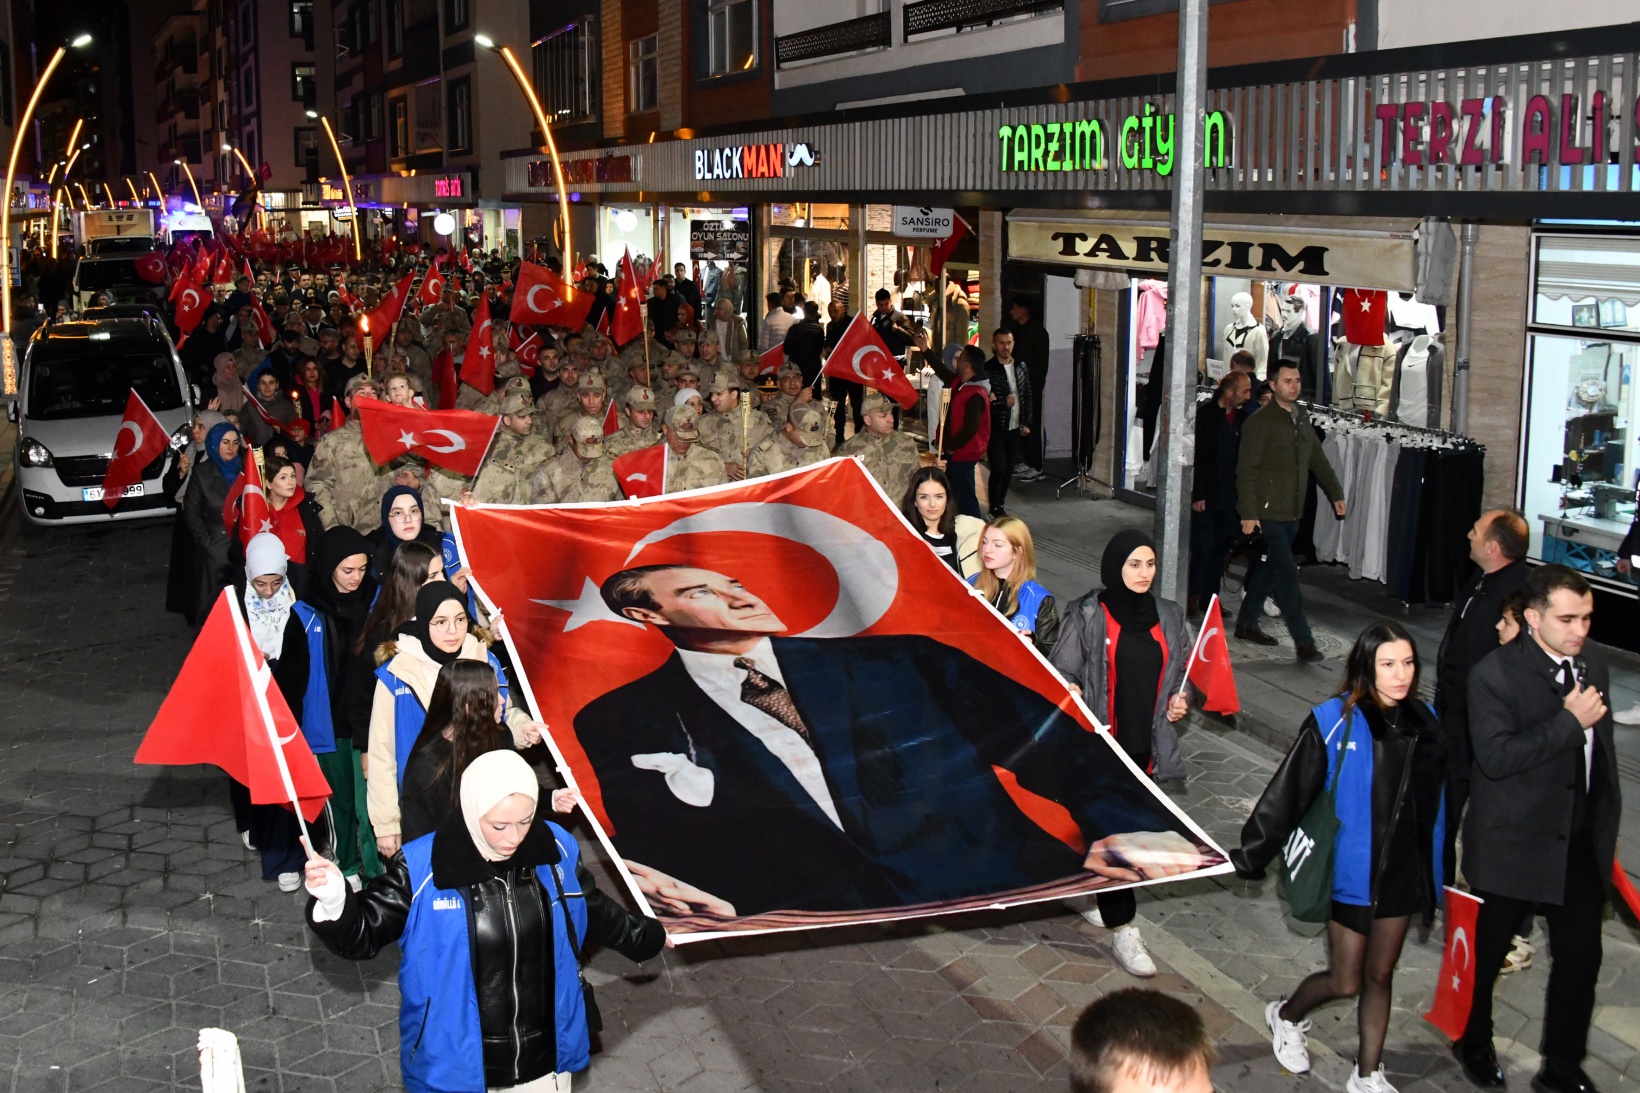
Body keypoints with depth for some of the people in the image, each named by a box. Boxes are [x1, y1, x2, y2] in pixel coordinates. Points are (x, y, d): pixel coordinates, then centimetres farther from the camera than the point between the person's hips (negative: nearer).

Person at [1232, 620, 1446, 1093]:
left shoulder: (1424, 722, -1)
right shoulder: (1335, 722, -16)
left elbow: (1437, 801, 9)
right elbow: (1288, 793, -13)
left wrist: (1436, 871, 13)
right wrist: (1249, 856, -11)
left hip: (1404, 872, 4)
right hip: (1352, 872, -4)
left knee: (1381, 975, 15)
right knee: (1345, 981, 6)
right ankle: (1286, 1017, 35)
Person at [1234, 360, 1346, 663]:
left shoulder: (1302, 419, 12)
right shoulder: (1260, 422, -11)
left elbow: (1318, 459, 22)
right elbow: (1246, 470, -14)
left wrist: (1336, 494, 18)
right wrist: (1248, 513, -18)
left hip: (1291, 513, 7)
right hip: (1267, 513, -7)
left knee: (1268, 569, 15)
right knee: (1287, 574, -8)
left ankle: (1246, 624, 28)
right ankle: (1303, 642, -6)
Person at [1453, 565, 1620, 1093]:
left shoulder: (1594, 665, 3)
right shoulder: (1495, 673, -17)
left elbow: (1602, 750, 15)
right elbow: (1495, 756, -28)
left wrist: (1607, 822, 17)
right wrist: (1569, 722, -26)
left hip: (1583, 845, 5)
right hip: (1515, 844, -5)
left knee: (1580, 959, 9)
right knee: (1488, 952, 14)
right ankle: (1474, 1044, 38)